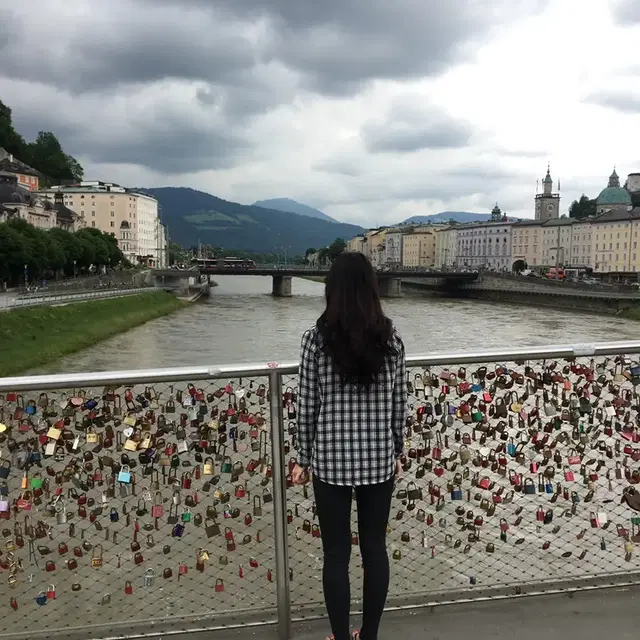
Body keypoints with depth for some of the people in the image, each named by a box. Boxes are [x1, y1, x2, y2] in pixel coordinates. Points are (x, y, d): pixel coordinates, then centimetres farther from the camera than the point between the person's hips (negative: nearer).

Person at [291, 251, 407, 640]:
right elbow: (399, 403, 2)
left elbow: (307, 404, -7)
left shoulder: (318, 338, -11)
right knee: (375, 548, 16)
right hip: (378, 458, 3)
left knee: (336, 554, 11)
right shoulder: (391, 338, -5)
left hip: (332, 459, -2)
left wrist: (304, 458, 5)